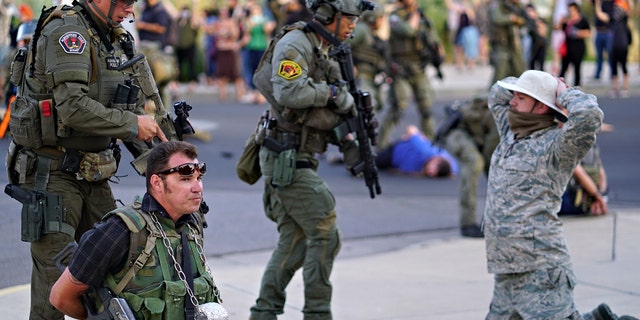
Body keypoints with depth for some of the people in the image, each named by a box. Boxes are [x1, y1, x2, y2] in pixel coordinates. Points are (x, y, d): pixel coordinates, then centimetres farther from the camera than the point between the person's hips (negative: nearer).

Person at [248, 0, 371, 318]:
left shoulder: (323, 52, 17)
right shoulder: (294, 44, -13)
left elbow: (327, 112, 22)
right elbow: (290, 92, -29)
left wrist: (347, 140, 6)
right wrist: (332, 92, -17)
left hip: (298, 158, 10)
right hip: (285, 158, -10)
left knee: (294, 241, 10)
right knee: (324, 234, -8)